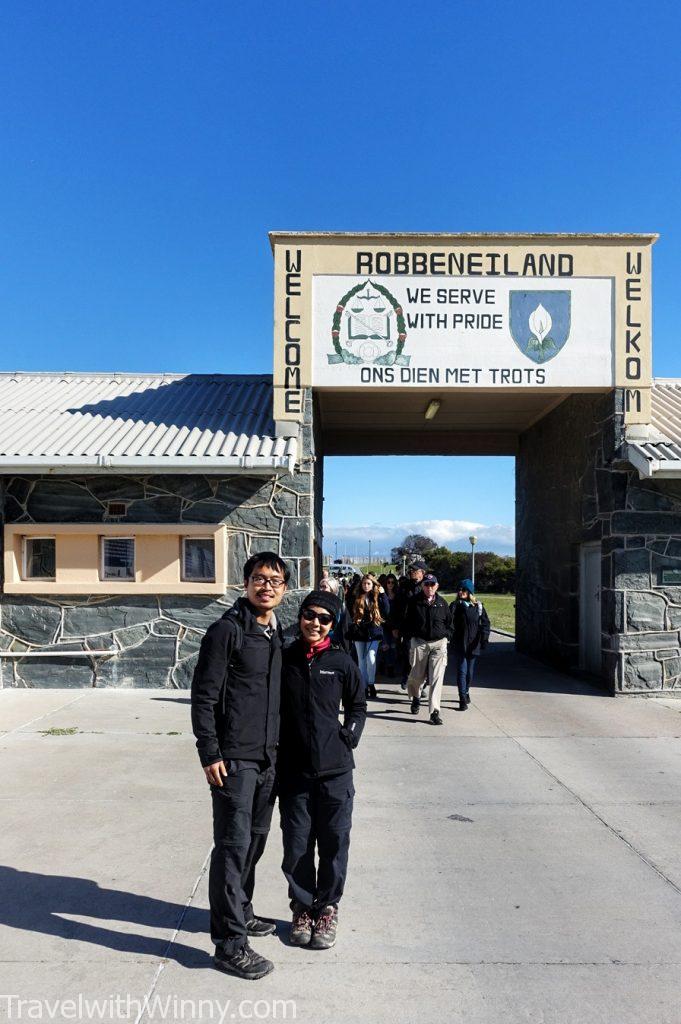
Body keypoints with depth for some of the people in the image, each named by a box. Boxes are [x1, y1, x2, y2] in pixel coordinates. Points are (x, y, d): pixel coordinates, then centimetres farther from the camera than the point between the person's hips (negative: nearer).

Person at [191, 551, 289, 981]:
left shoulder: (278, 634, 11)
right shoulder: (227, 630, -12)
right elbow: (203, 696, -13)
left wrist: (280, 748, 17)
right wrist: (210, 754, -16)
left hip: (269, 757, 8)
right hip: (234, 759, -8)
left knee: (256, 838, 19)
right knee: (234, 844, -3)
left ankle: (240, 911, 37)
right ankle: (230, 943, 7)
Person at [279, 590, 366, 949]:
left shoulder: (341, 662, -2)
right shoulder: (283, 659, -2)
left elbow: (357, 705, 12)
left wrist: (349, 736, -1)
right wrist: (275, 744, 1)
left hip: (335, 770, 0)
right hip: (293, 770, 0)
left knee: (334, 843, 9)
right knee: (296, 845, 9)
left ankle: (327, 908, 28)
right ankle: (302, 906, 30)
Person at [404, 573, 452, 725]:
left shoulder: (442, 603, 6)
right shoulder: (414, 601, 1)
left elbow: (449, 623, 15)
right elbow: (407, 621, 9)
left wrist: (446, 637, 5)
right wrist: (413, 634, 1)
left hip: (439, 643, 0)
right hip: (419, 643, 0)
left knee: (437, 678, -7)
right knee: (417, 675, 8)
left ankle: (434, 712, -4)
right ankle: (416, 697, 41)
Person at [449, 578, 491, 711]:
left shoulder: (478, 606, 4)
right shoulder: (455, 605, -1)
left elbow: (485, 623, 5)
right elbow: (450, 623, -9)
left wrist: (484, 638, -7)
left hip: (473, 644, 2)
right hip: (459, 645, -2)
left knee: (470, 671, 14)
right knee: (461, 671, -6)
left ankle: (466, 692, 37)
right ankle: (463, 699, -2)